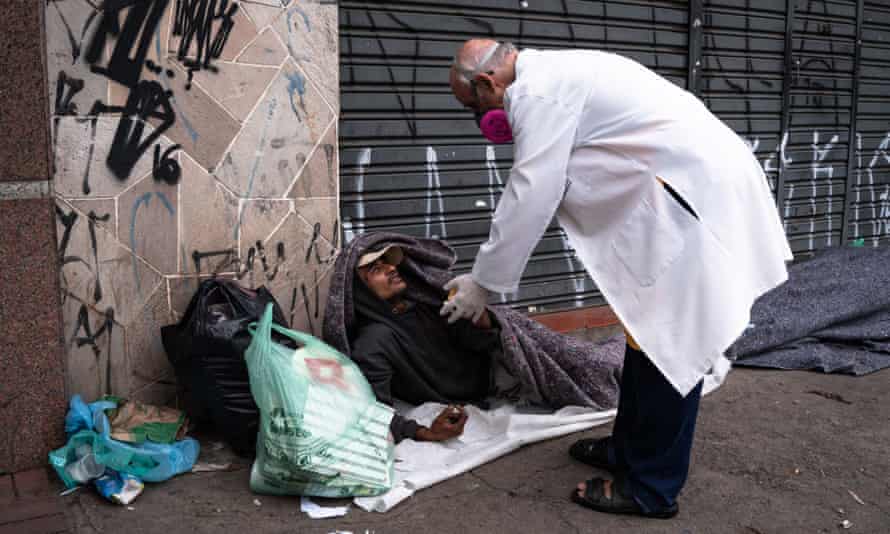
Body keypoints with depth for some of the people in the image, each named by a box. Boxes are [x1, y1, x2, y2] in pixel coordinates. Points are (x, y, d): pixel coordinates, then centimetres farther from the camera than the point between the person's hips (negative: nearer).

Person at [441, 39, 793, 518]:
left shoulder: (538, 90, -13)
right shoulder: (554, 78, 18)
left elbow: (529, 199, -14)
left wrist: (483, 282, -3)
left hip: (698, 194, -11)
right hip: (695, 183, 11)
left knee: (668, 340, -3)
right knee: (648, 328, 17)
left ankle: (652, 487, 9)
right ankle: (629, 449, 31)